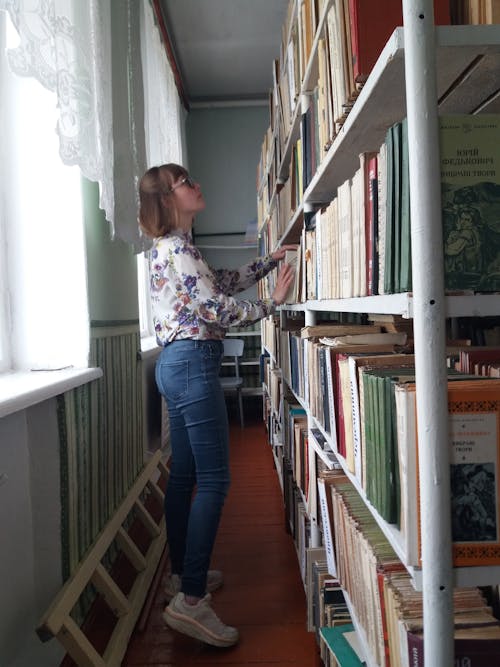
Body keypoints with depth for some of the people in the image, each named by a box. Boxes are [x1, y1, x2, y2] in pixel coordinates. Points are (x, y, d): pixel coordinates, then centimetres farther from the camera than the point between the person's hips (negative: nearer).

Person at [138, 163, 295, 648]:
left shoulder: (172, 246, 19)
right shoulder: (177, 248, -12)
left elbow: (224, 282, 22)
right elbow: (216, 308, -17)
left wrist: (271, 260, 18)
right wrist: (272, 303, -7)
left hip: (176, 363, 10)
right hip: (193, 363, -10)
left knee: (184, 473, 14)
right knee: (213, 479, -9)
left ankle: (183, 573, 27)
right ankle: (190, 600, -6)